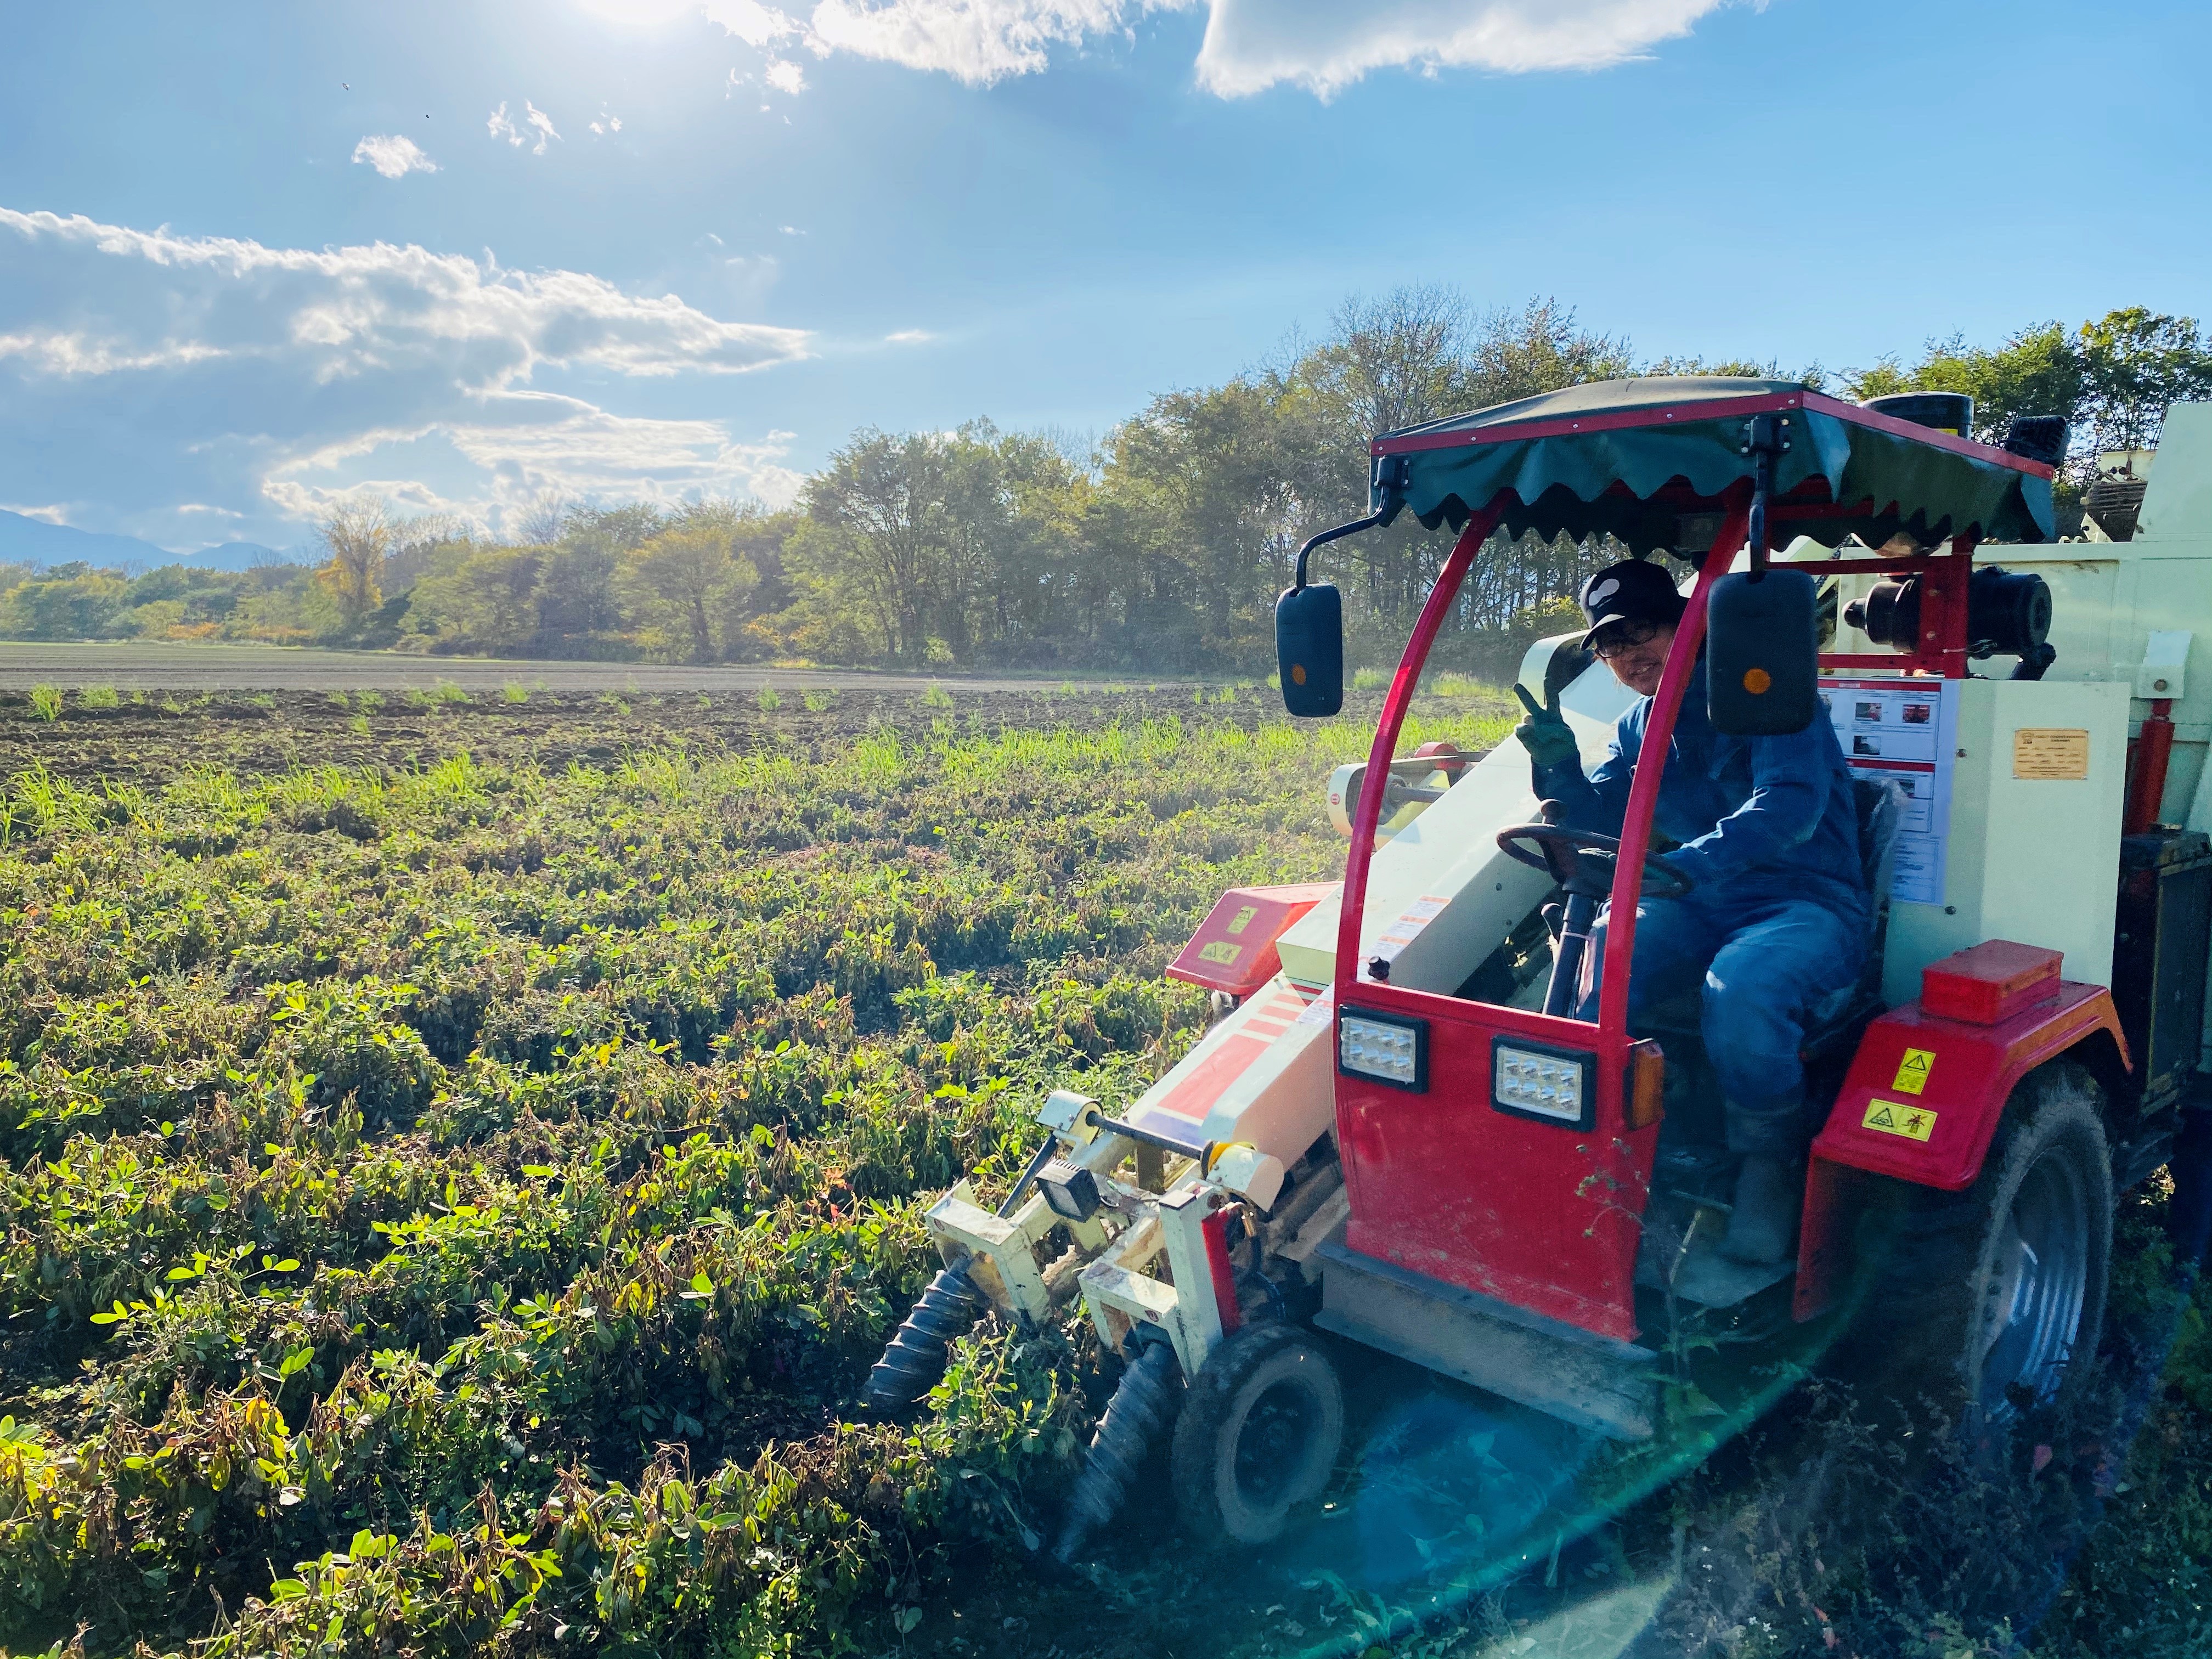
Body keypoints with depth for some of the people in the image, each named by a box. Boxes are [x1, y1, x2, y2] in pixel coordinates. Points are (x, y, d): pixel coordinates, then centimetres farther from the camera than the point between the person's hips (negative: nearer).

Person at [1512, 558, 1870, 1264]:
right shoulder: (1640, 726, 14)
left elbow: (1790, 806, -24)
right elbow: (1600, 817, 7)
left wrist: (1684, 866, -40)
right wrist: (1559, 763, -15)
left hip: (1808, 904, -5)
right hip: (1701, 906, 6)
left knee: (1741, 988, -37)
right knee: (1595, 963, -23)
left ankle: (1772, 1164, -10)